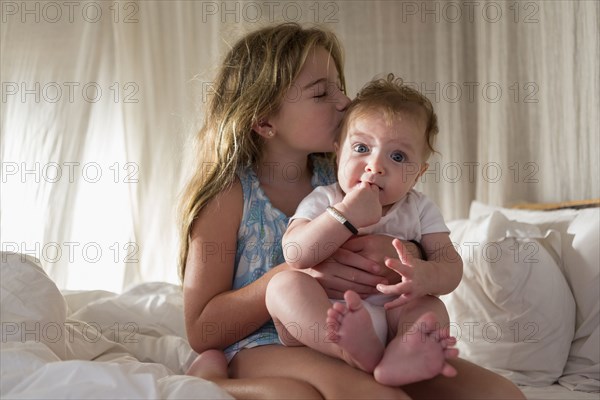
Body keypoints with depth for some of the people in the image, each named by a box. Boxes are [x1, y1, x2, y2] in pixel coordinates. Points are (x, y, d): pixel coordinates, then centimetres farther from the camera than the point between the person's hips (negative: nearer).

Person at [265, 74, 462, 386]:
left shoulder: (420, 210, 10)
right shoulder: (323, 201, 4)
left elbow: (451, 267, -2)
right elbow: (295, 256, -14)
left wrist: (425, 277, -26)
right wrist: (346, 215, -22)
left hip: (390, 319, 2)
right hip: (319, 320, -1)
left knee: (432, 309, -22)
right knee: (285, 283, -26)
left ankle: (399, 355, -57)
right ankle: (359, 351, -51)